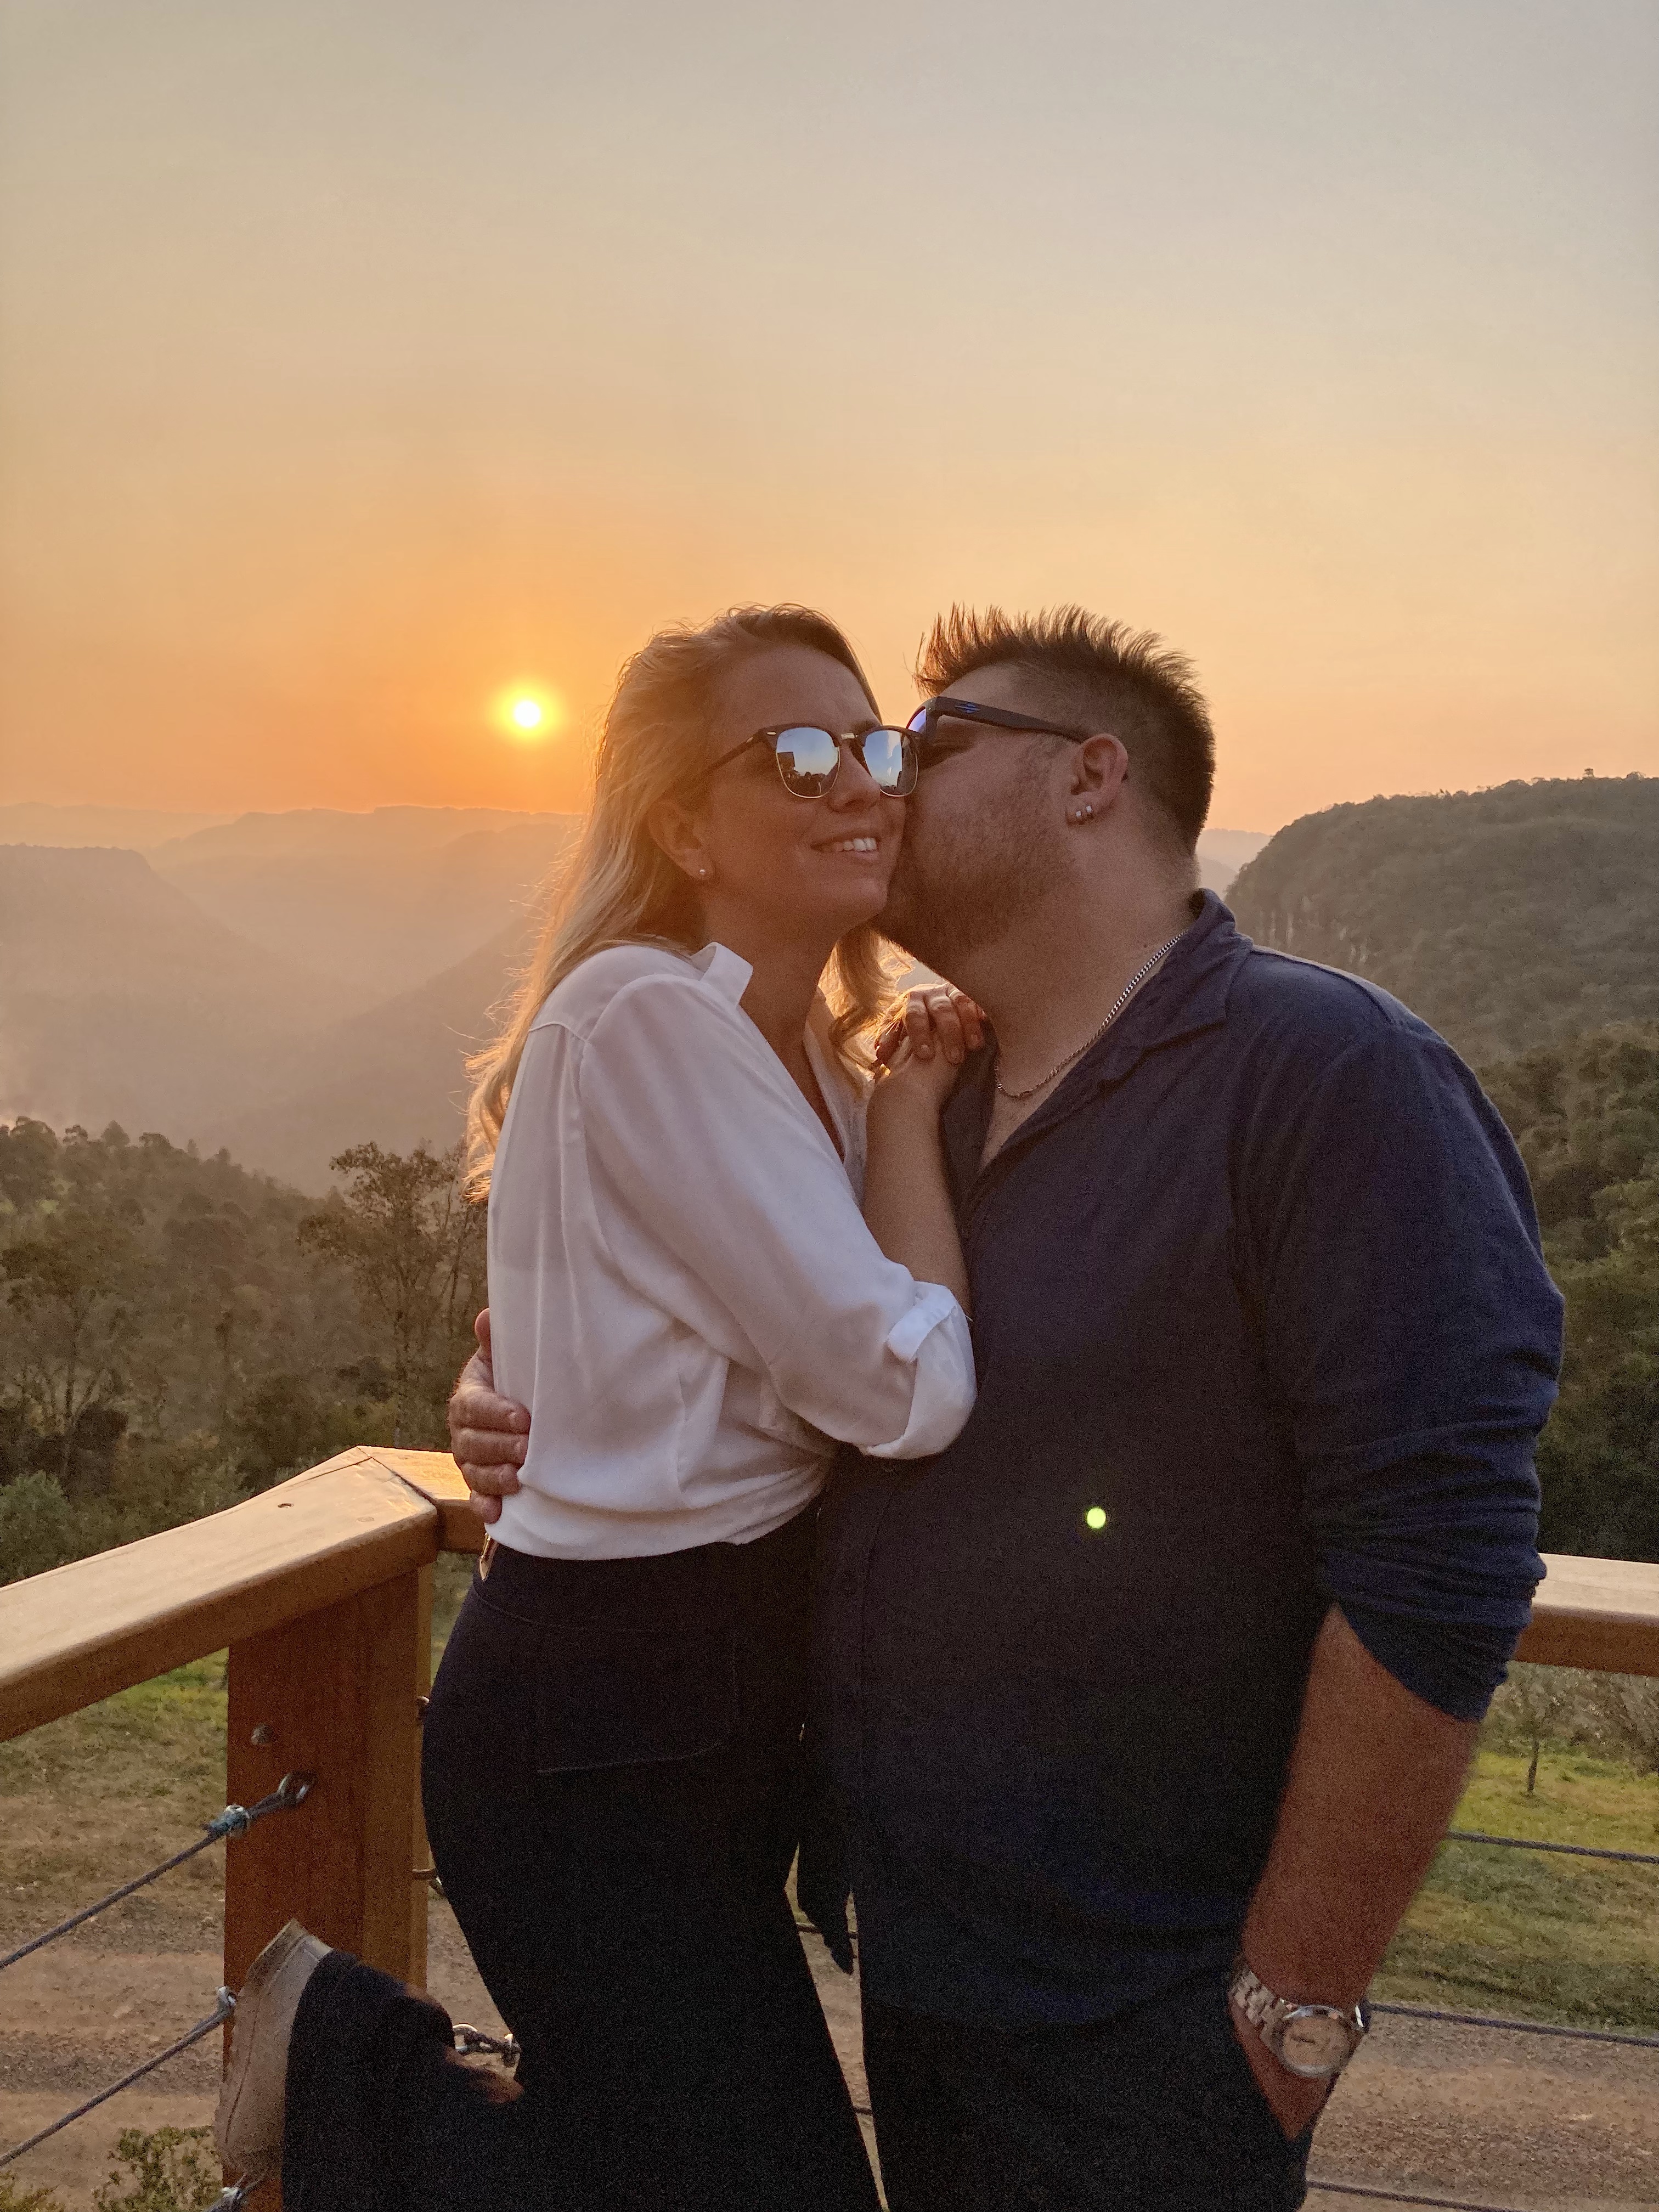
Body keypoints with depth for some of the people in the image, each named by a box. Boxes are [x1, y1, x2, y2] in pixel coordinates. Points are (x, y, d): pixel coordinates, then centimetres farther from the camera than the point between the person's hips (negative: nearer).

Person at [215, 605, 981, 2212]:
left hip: (727, 1699, 10)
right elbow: (907, 1388, -22)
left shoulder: (797, 1055, 9)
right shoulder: (645, 1015, -20)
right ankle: (349, 2065, 11)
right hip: (603, 1730, -9)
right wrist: (908, 1104, -9)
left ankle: (350, 2050, 36)